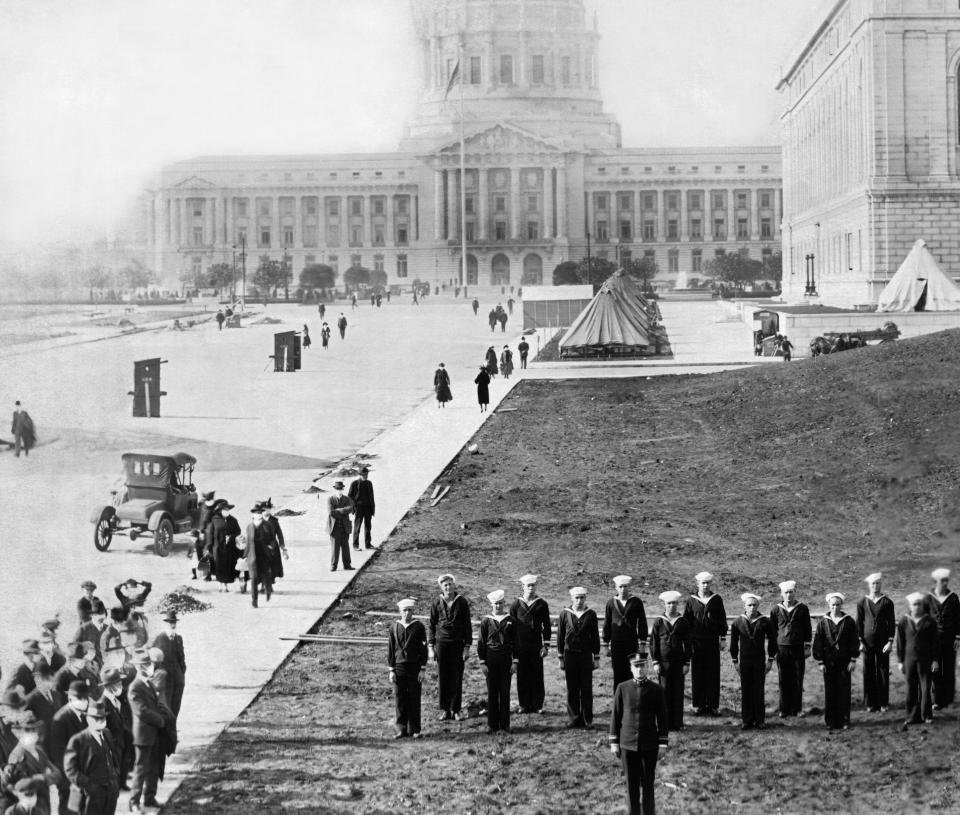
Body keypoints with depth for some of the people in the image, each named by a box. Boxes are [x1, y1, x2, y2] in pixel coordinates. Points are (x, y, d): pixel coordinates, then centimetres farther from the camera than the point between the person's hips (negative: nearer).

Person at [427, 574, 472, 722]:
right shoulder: (437, 603, 1)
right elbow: (431, 626, 7)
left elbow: (468, 626, 1)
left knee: (457, 678, 2)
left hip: (458, 643, -1)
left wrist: (467, 647, -3)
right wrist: (430, 647, 1)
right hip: (442, 643, 1)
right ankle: (445, 711, 10)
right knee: (443, 678, 2)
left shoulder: (462, 602, -1)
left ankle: (456, 710, 11)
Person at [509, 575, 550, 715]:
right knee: (522, 676, 2)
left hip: (536, 646, 0)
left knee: (537, 676, 1)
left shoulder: (542, 604, 4)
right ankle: (523, 705, 9)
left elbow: (546, 626, 4)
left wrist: (546, 646, -2)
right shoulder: (516, 604, 5)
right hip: (520, 646, 0)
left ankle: (537, 705, 8)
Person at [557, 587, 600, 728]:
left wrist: (596, 658, 3)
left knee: (587, 689, 0)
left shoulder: (591, 614, 2)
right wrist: (560, 658, 4)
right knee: (572, 689, 4)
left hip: (586, 655, 0)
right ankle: (573, 719, 11)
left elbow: (595, 637, 6)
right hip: (570, 655, 0)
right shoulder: (565, 614, 2)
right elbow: (560, 637, 6)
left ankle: (587, 720, 6)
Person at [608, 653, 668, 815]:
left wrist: (662, 745, -1)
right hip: (627, 745, 1)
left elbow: (662, 719, 2)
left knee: (648, 784, 2)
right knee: (631, 784, 6)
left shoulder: (657, 690, -1)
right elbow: (615, 716, 5)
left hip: (650, 745, -1)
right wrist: (614, 742, 3)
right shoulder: (622, 689, 1)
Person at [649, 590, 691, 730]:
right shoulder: (659, 622, 2)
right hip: (663, 661, -1)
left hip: (679, 662, 1)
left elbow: (687, 644, 7)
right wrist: (655, 662, -3)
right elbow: (653, 643, 3)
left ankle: (677, 723, 8)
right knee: (665, 692, -1)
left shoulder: (683, 622, 5)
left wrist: (687, 663, 1)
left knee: (678, 692, 1)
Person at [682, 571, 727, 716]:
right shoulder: (691, 600, 3)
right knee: (697, 675, 2)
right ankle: (699, 705, 9)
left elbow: (722, 619, 8)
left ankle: (713, 705, 9)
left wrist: (723, 638, 4)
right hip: (696, 642, 0)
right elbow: (686, 621, 5)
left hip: (713, 642, 0)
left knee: (713, 675, 2)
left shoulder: (717, 599, 5)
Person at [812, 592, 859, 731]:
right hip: (828, 661, 1)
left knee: (844, 691, 0)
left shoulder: (849, 622, 1)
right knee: (829, 691, 2)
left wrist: (853, 660, -4)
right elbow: (817, 643, 3)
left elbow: (854, 641, 2)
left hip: (844, 662, 0)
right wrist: (820, 662, -2)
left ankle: (844, 721, 7)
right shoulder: (823, 622, 2)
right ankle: (831, 721, 9)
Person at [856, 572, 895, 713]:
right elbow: (859, 622, 6)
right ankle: (871, 703, 8)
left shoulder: (887, 602, 1)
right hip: (867, 641, 1)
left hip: (882, 641, -1)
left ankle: (883, 703, 10)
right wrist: (860, 642, -1)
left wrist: (890, 641, -6)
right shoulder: (862, 602, 4)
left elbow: (891, 622, 1)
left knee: (883, 672, 2)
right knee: (868, 672, 1)